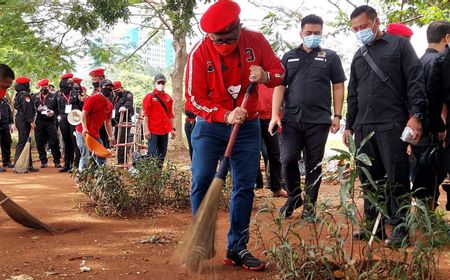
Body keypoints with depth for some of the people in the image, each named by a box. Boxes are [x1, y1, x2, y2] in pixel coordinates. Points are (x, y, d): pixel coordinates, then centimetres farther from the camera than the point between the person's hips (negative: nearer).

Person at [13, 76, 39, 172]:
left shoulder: (18, 95, 17)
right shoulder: (25, 95, -13)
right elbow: (28, 109, -21)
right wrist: (31, 121, -21)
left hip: (19, 120, 10)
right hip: (24, 121, -10)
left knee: (26, 142, 13)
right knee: (23, 142, -9)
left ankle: (28, 165, 18)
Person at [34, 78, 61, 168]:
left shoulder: (53, 96, 8)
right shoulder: (35, 96, 12)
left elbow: (58, 108, 6)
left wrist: (53, 112, -12)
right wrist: (37, 109, -11)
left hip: (51, 121, -2)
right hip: (39, 122, 2)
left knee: (54, 142, -4)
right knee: (40, 143, 3)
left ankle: (57, 161, 3)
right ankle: (43, 161, 13)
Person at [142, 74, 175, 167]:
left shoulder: (168, 98, 13)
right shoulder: (149, 97, -1)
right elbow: (145, 114, -5)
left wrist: (172, 129, 12)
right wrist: (146, 130, -12)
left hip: (165, 131, 5)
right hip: (153, 131, -5)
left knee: (162, 155, 8)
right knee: (152, 154, -8)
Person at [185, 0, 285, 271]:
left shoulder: (256, 41, -10)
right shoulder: (200, 52, -15)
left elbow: (280, 71, 1)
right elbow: (195, 98, -13)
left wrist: (266, 76, -23)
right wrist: (225, 115, -28)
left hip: (247, 126, 2)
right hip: (210, 126, -2)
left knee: (245, 186, 3)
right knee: (201, 182, -9)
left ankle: (237, 249, 13)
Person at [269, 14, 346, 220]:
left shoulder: (330, 57, 7)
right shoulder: (289, 57, 12)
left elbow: (338, 87, 6)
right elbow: (279, 87, 9)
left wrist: (337, 115, -2)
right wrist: (275, 115, -1)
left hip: (318, 121, -1)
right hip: (291, 119, 1)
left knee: (314, 164, 4)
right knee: (288, 160, -4)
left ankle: (309, 206, 16)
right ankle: (294, 197, 20)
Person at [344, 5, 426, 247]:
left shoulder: (399, 44, 4)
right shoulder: (359, 56, 20)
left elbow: (415, 80, -5)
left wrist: (416, 115, -14)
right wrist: (349, 125, 20)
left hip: (392, 125, -6)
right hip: (363, 127, 6)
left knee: (397, 179, -3)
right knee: (369, 180, 8)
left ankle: (399, 230, 4)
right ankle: (373, 226, 18)